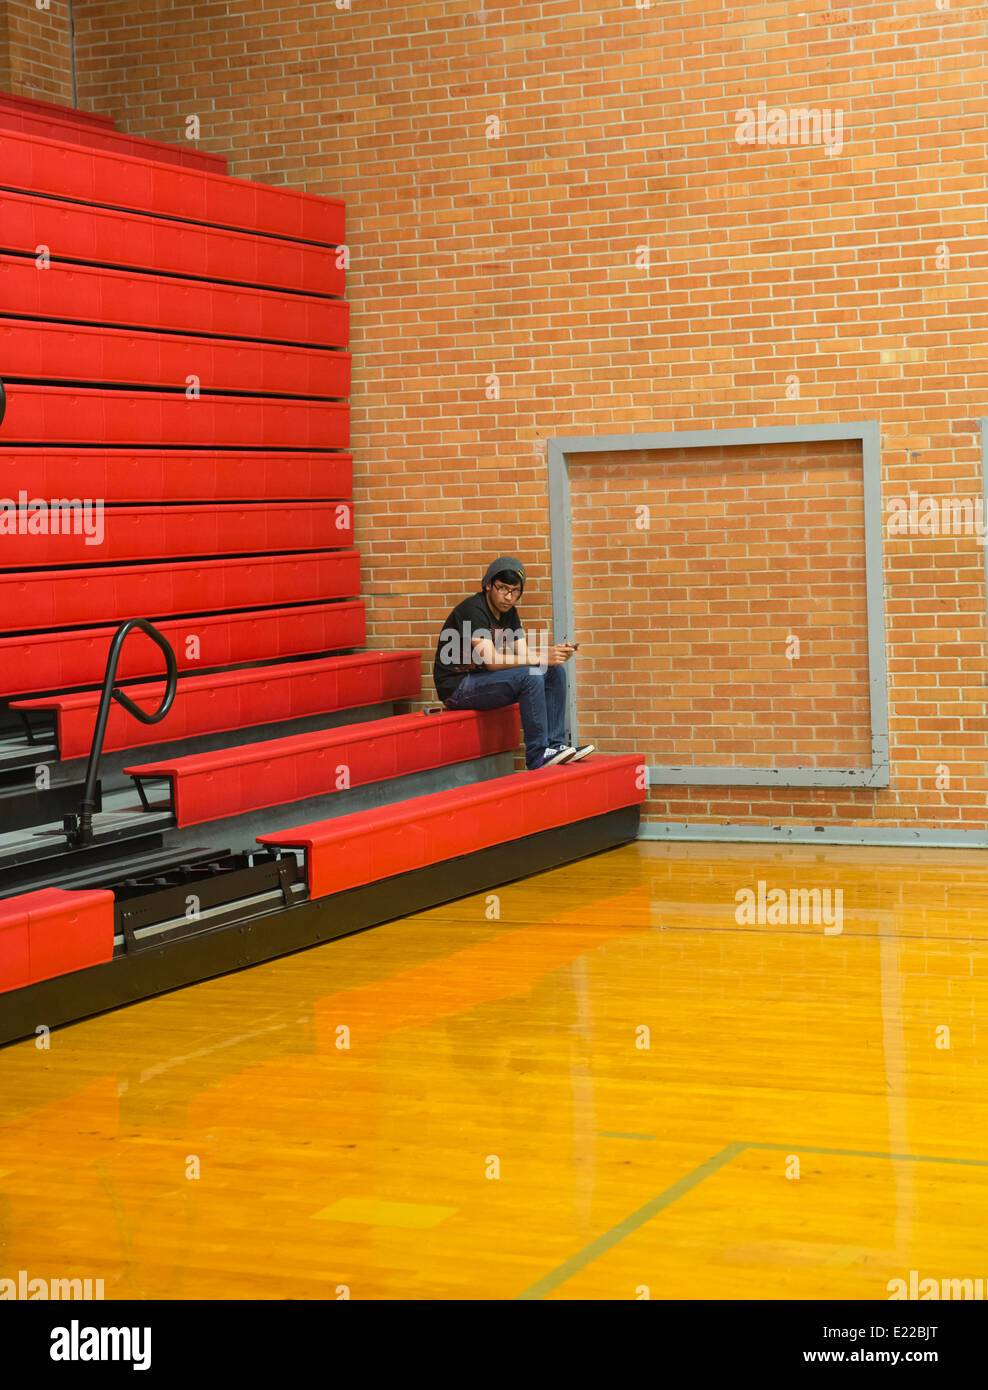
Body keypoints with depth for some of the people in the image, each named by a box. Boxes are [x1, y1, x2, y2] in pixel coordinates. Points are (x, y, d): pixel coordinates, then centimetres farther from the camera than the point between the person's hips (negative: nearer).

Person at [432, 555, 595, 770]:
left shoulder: (509, 612, 9)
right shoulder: (473, 609, -20)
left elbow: (523, 654, 3)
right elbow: (492, 660, -28)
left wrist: (555, 653, -18)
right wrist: (542, 658, -31)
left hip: (485, 679, 9)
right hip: (457, 687, -9)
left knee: (555, 671, -1)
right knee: (531, 675, -27)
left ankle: (555, 745, -3)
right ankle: (538, 757, -23)